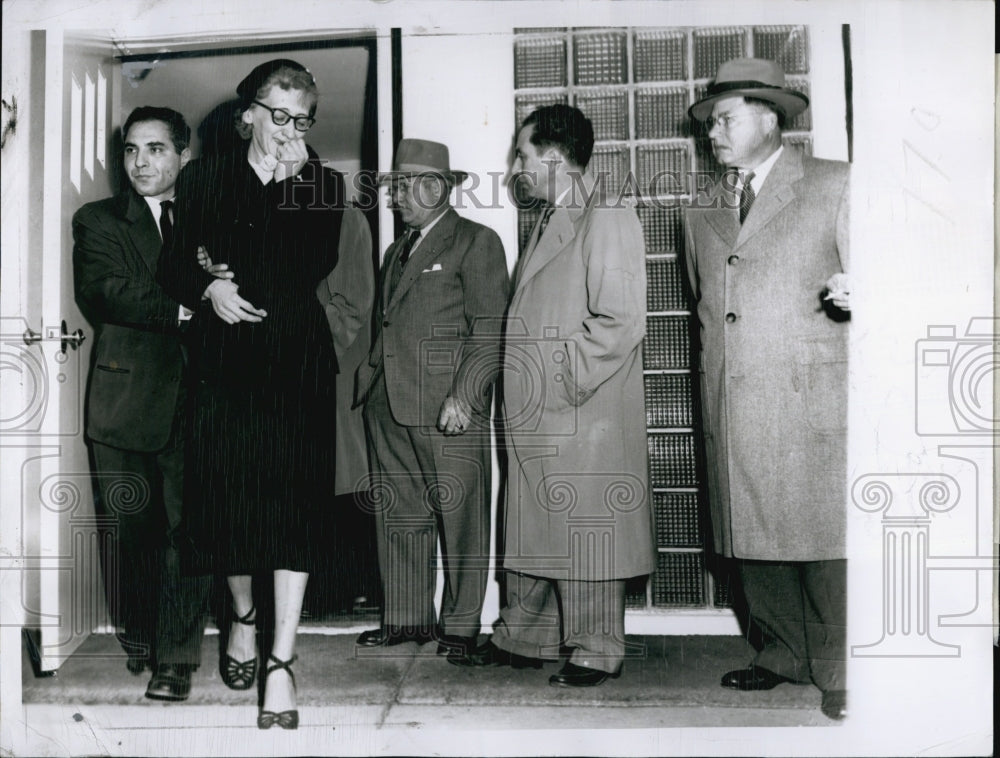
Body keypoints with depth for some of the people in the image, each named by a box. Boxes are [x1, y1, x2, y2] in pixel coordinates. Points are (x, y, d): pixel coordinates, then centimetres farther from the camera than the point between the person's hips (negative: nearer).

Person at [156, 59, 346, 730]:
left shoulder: (325, 184, 7)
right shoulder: (210, 175, 11)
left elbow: (312, 267, -7)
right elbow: (175, 262, 9)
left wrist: (295, 181, -9)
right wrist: (208, 288, -11)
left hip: (298, 364, -1)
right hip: (225, 357, 2)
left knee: (293, 503, -6)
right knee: (229, 494, 6)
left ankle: (281, 662, -2)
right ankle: (244, 616, 33)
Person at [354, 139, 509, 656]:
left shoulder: (476, 242, 0)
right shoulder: (396, 251, 24)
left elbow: (490, 329, -8)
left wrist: (464, 395, -16)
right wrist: (368, 383, 11)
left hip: (449, 411, -7)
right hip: (389, 409, 7)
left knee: (460, 518, -1)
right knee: (398, 516, 9)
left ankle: (460, 625, 9)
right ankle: (404, 619, 18)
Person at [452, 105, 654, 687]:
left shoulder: (608, 222, -10)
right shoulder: (550, 224, 19)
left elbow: (622, 322, -18)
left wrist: (565, 381, -16)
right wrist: (524, 386, 12)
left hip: (582, 416, -9)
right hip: (535, 414, 9)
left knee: (585, 532, -2)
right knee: (531, 526, 14)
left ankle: (597, 653, 10)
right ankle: (523, 640, 26)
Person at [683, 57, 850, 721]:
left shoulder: (834, 187, 5)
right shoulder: (703, 213, 20)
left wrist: (853, 294, -19)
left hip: (812, 400, -5)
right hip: (731, 410, 5)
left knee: (826, 539, -4)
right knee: (752, 538, 7)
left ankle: (839, 672, 8)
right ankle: (785, 654, 22)